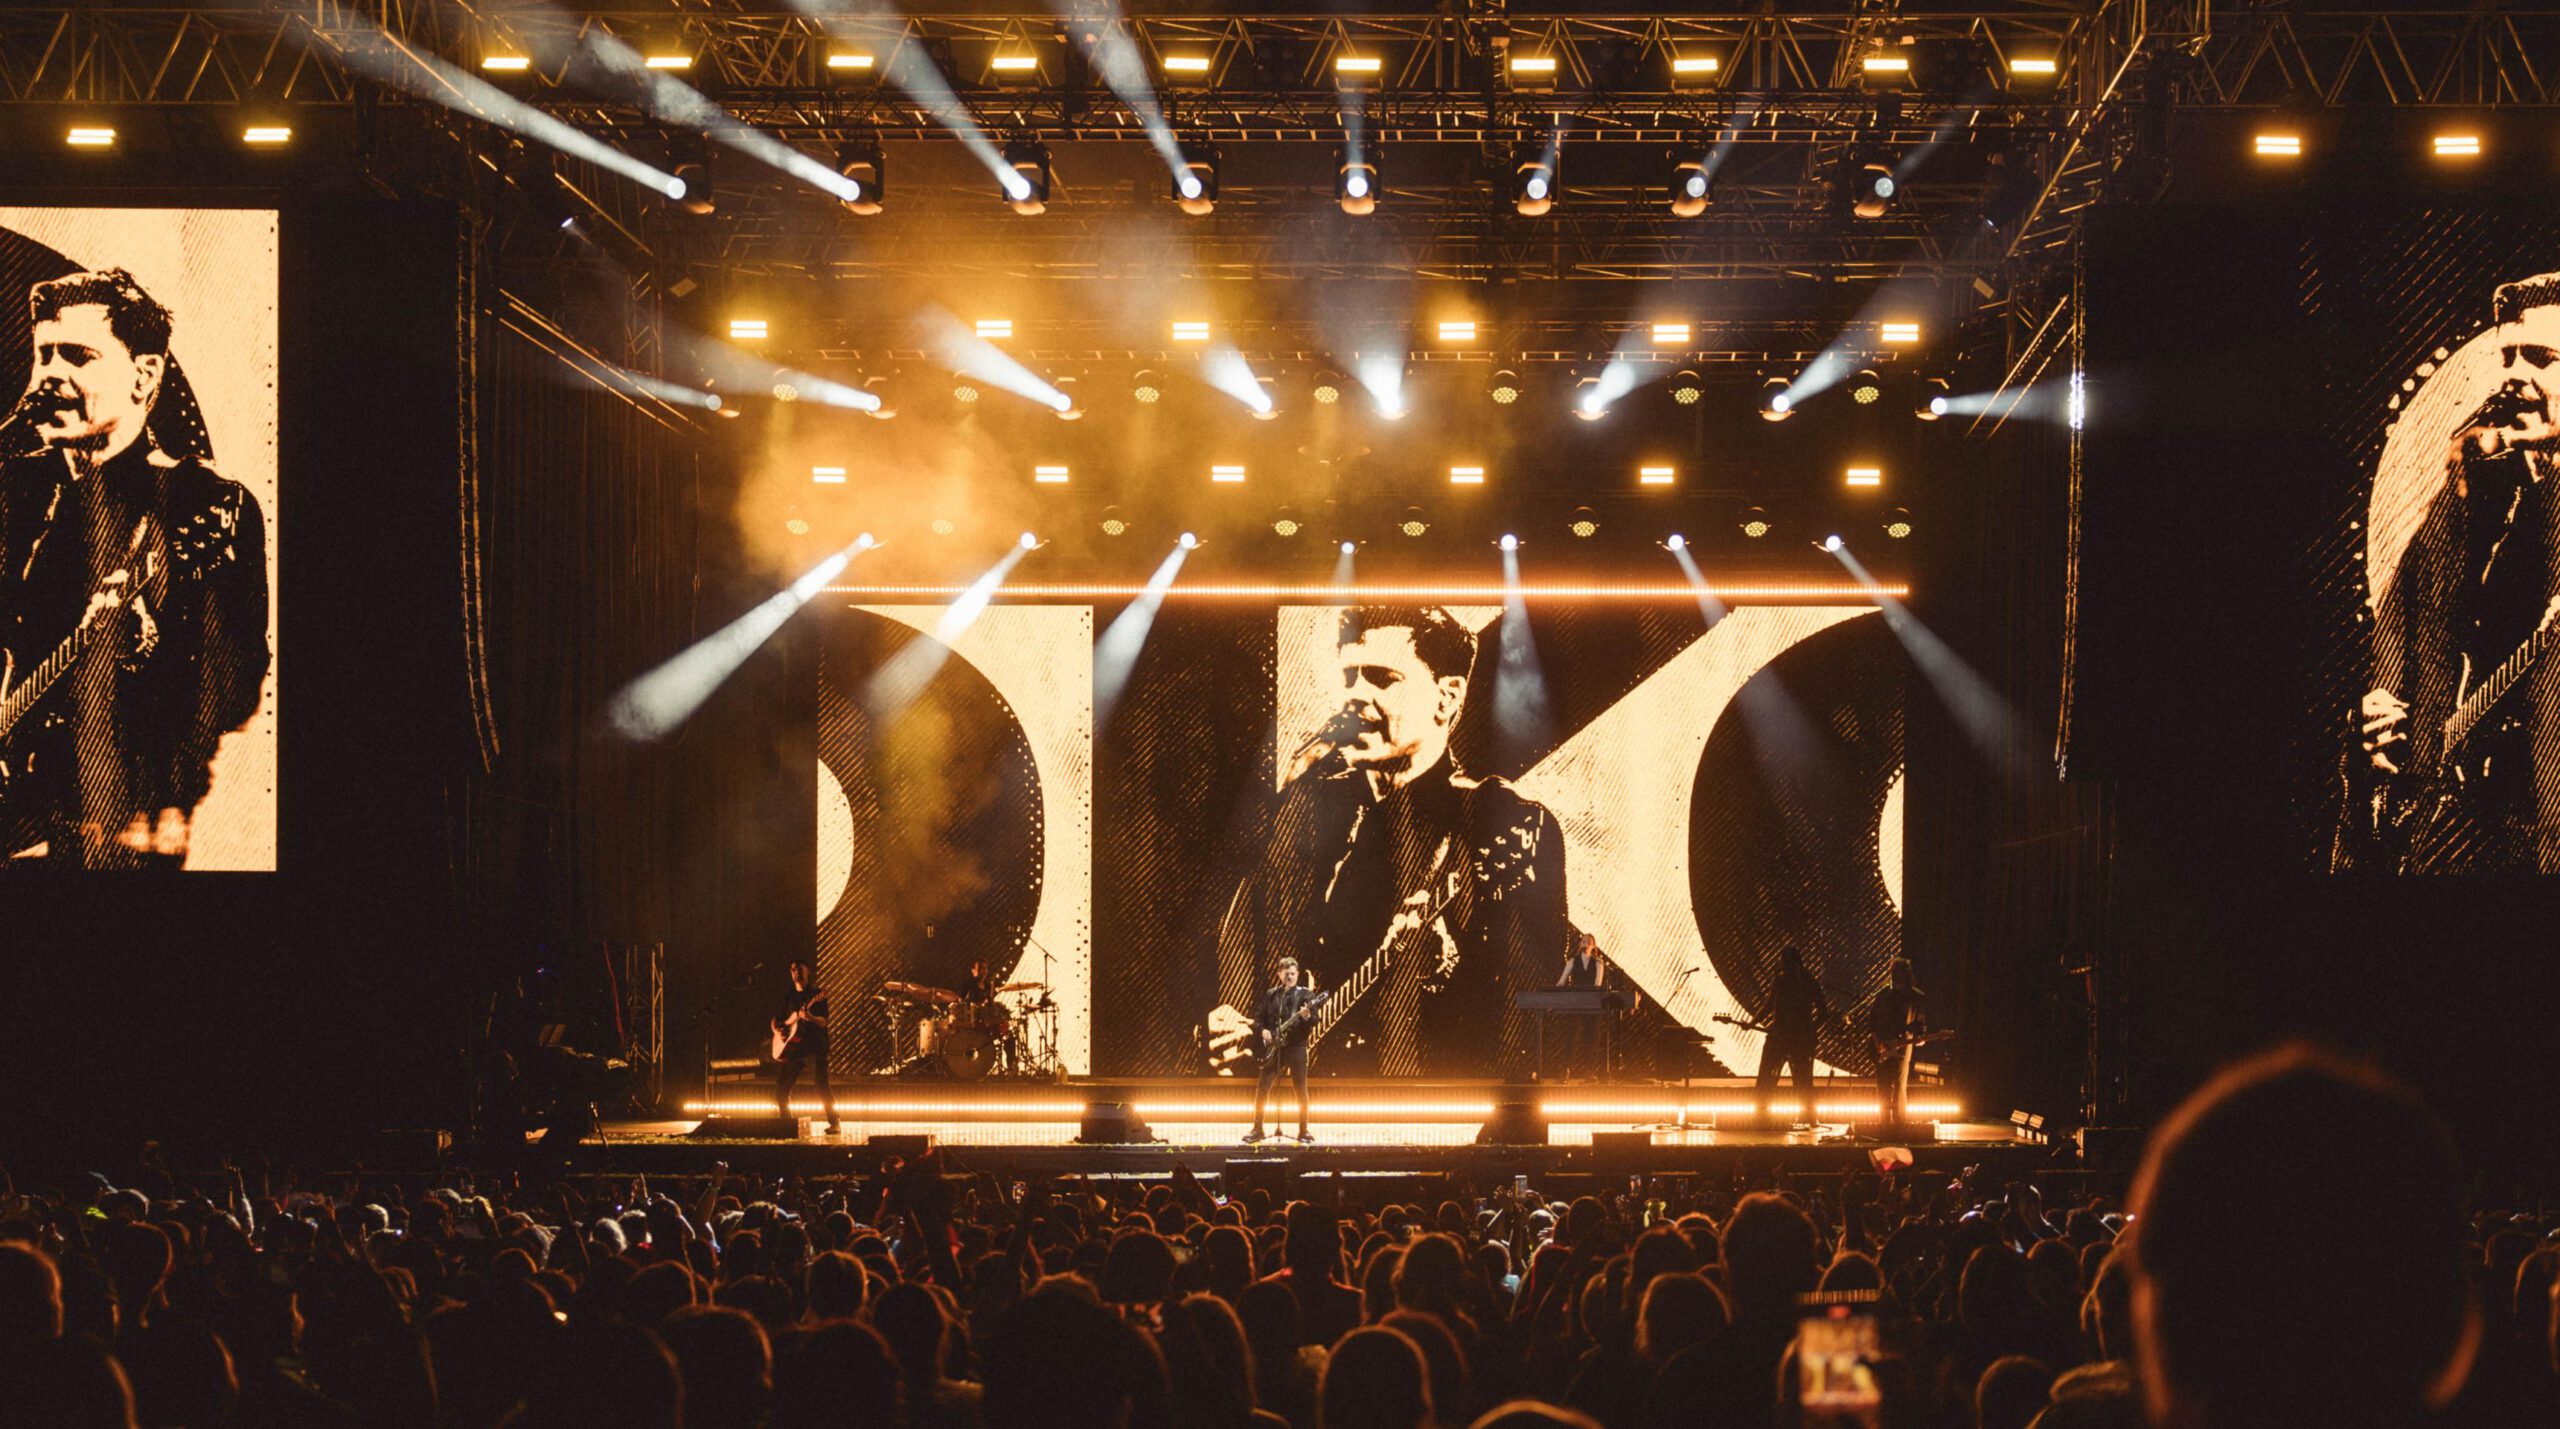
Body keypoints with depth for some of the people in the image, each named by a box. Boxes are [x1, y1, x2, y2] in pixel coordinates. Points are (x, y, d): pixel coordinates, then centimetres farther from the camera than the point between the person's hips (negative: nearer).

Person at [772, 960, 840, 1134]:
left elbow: (823, 1022, -12)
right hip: (792, 1048, 6)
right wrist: (777, 1030, 1)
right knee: (780, 1090, 3)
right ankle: (786, 1123, 18)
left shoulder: (816, 995, -2)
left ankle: (835, 1123, -15)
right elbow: (776, 1019, 23)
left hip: (813, 1047, -6)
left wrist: (809, 1017, -31)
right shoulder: (789, 996, 15)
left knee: (822, 1086, -18)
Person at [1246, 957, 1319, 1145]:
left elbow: (1314, 1021, -9)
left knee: (1300, 1090, -2)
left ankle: (1303, 1131, 6)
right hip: (1274, 1048, 3)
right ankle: (1257, 1129, 9)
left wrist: (1307, 1016, -31)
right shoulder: (1270, 994, 10)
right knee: (1262, 1089, 1)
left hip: (1296, 1047, -3)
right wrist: (1262, 1030, -5)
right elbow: (1258, 1016, 13)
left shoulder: (1305, 994, 0)